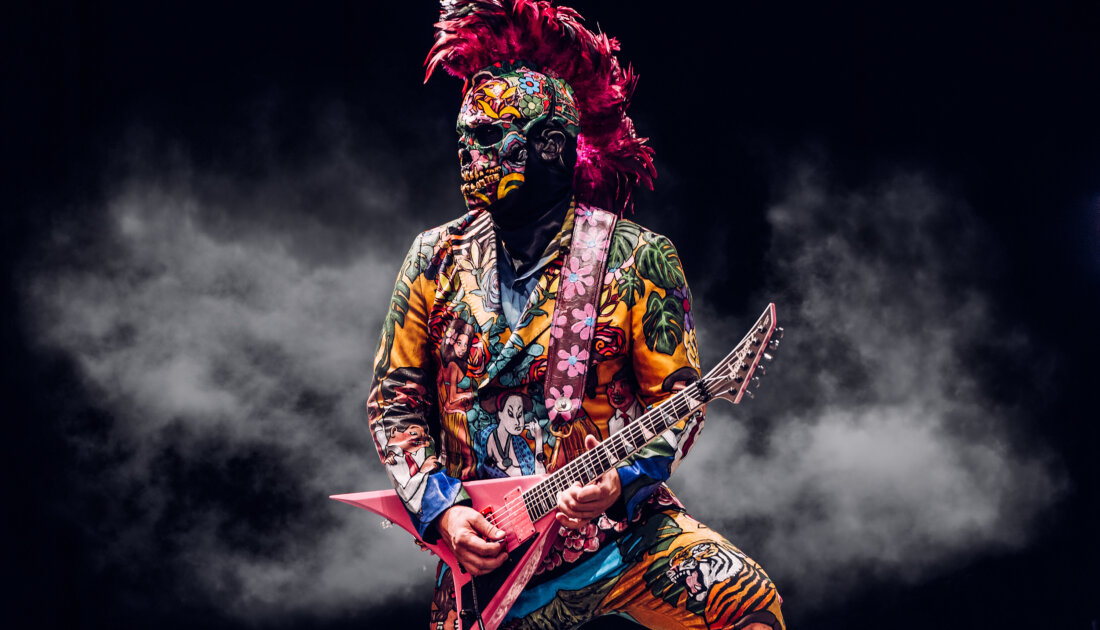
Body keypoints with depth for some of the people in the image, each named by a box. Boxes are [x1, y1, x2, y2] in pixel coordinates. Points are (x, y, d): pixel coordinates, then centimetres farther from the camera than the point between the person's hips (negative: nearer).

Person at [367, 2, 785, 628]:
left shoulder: (636, 258, -4)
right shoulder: (437, 259, 4)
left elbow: (678, 400, 0)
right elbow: (394, 402, 9)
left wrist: (622, 482, -19)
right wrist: (440, 510, -6)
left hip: (620, 525, -2)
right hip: (481, 545, 2)